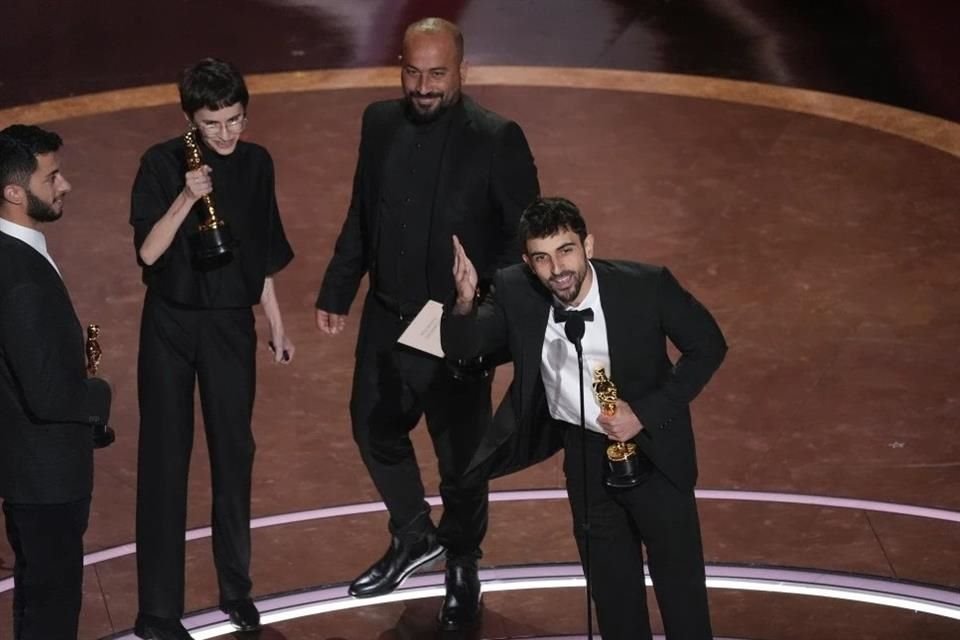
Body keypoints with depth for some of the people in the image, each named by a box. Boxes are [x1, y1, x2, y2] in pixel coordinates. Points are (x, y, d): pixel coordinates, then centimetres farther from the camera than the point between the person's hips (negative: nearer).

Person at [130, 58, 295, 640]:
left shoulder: (256, 164, 2)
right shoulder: (162, 164, -10)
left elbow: (262, 257, 11)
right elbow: (148, 251, -14)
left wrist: (278, 327, 13)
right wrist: (186, 199, -27)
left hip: (232, 324, 3)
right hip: (170, 325, -3)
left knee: (234, 454, 10)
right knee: (165, 460, 0)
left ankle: (236, 590, 25)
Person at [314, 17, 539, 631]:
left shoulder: (497, 139, -15)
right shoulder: (380, 123, -1)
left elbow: (524, 233, -11)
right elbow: (361, 216, 9)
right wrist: (338, 292, 11)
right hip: (387, 319, 4)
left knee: (461, 454, 10)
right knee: (375, 429, 17)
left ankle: (463, 570, 33)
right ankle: (414, 536, 41)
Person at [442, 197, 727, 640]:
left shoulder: (647, 285, -23)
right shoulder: (517, 292, -16)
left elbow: (708, 346, -12)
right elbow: (461, 347, -12)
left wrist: (646, 413, -19)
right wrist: (465, 301, -34)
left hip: (653, 449, -3)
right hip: (584, 452, 3)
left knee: (680, 582, 7)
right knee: (612, 586, 15)